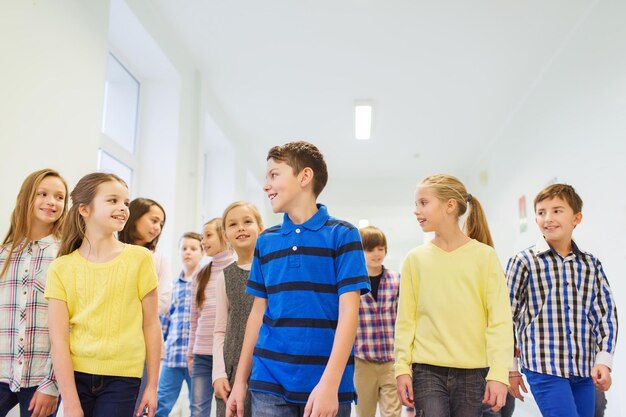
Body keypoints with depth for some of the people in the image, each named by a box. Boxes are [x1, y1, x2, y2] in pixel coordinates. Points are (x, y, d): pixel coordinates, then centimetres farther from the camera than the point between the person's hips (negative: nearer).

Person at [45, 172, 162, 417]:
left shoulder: (139, 258, -4)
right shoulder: (61, 268, -2)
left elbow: (151, 324, -1)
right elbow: (58, 339, -5)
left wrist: (152, 385, 1)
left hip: (122, 378, -1)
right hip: (75, 374, 1)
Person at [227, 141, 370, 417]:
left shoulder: (342, 234, -3)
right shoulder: (265, 241, 10)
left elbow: (348, 311, -9)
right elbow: (258, 312, 13)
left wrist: (330, 382, -18)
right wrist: (240, 380, 10)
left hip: (326, 384, -3)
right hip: (269, 382, 3)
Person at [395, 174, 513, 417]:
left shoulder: (484, 255, -1)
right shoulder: (415, 259, 3)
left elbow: (499, 320, -4)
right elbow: (406, 321, 3)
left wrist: (498, 374, -10)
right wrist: (402, 368, -3)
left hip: (473, 372, 0)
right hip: (427, 370, 1)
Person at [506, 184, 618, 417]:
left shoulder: (591, 265, 7)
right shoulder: (524, 262, -4)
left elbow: (606, 314, 10)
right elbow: (506, 317, -1)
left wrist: (604, 360, -2)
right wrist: (510, 367, 1)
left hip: (585, 370, 5)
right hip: (544, 368, -4)